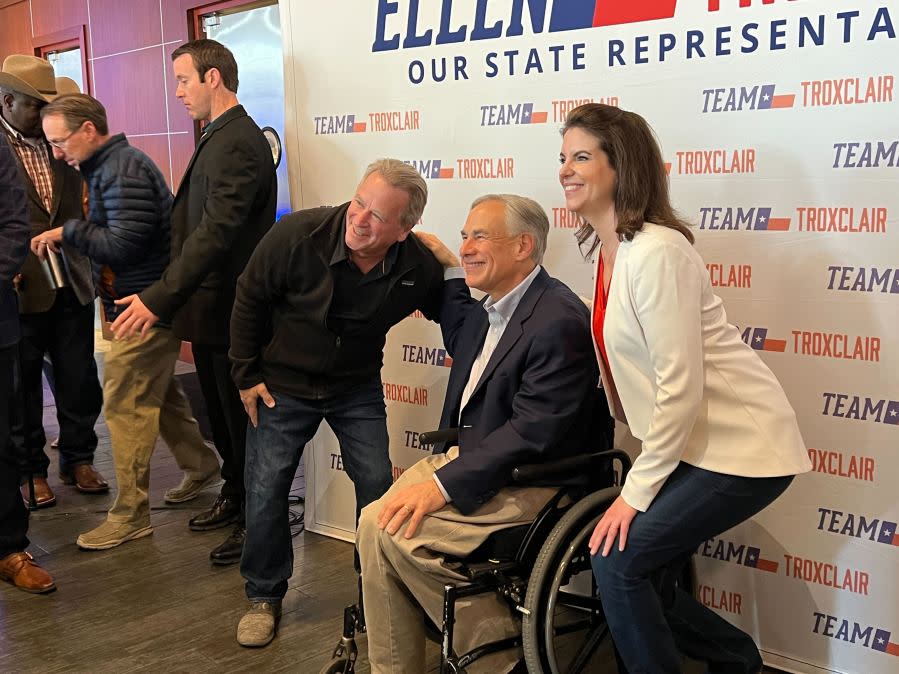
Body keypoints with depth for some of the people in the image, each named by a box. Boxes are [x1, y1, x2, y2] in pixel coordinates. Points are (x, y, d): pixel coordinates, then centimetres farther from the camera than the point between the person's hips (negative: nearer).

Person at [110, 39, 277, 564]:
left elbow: (215, 233, -28)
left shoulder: (237, 143, -20)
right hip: (211, 306, 10)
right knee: (222, 414, 20)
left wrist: (159, 299, -30)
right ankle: (235, 497, 37)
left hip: (230, 310, -9)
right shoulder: (220, 138, 12)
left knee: (241, 419, 4)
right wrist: (168, 297, 13)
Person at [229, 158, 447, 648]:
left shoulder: (418, 268, -21)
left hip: (358, 388, 1)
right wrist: (246, 375, -7)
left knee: (377, 486, 0)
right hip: (282, 385, -1)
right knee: (266, 489, 2)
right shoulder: (297, 235, -26)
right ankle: (264, 596, 23)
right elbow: (249, 301, -11)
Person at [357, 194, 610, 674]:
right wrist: (448, 271, 26)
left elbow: (533, 432, -25)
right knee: (376, 522, -11)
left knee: (394, 528, -20)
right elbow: (461, 343, 36)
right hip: (472, 455, 9)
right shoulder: (489, 309, 11)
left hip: (530, 482, -9)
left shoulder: (559, 321, -19)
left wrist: (445, 485, -26)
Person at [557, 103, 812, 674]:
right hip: (694, 444, 9)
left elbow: (680, 387, -22)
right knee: (631, 566, 6)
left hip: (740, 448, -9)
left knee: (618, 559, -12)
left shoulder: (656, 252, -20)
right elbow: (624, 371, 11)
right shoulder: (610, 251, 7)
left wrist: (638, 491, -16)